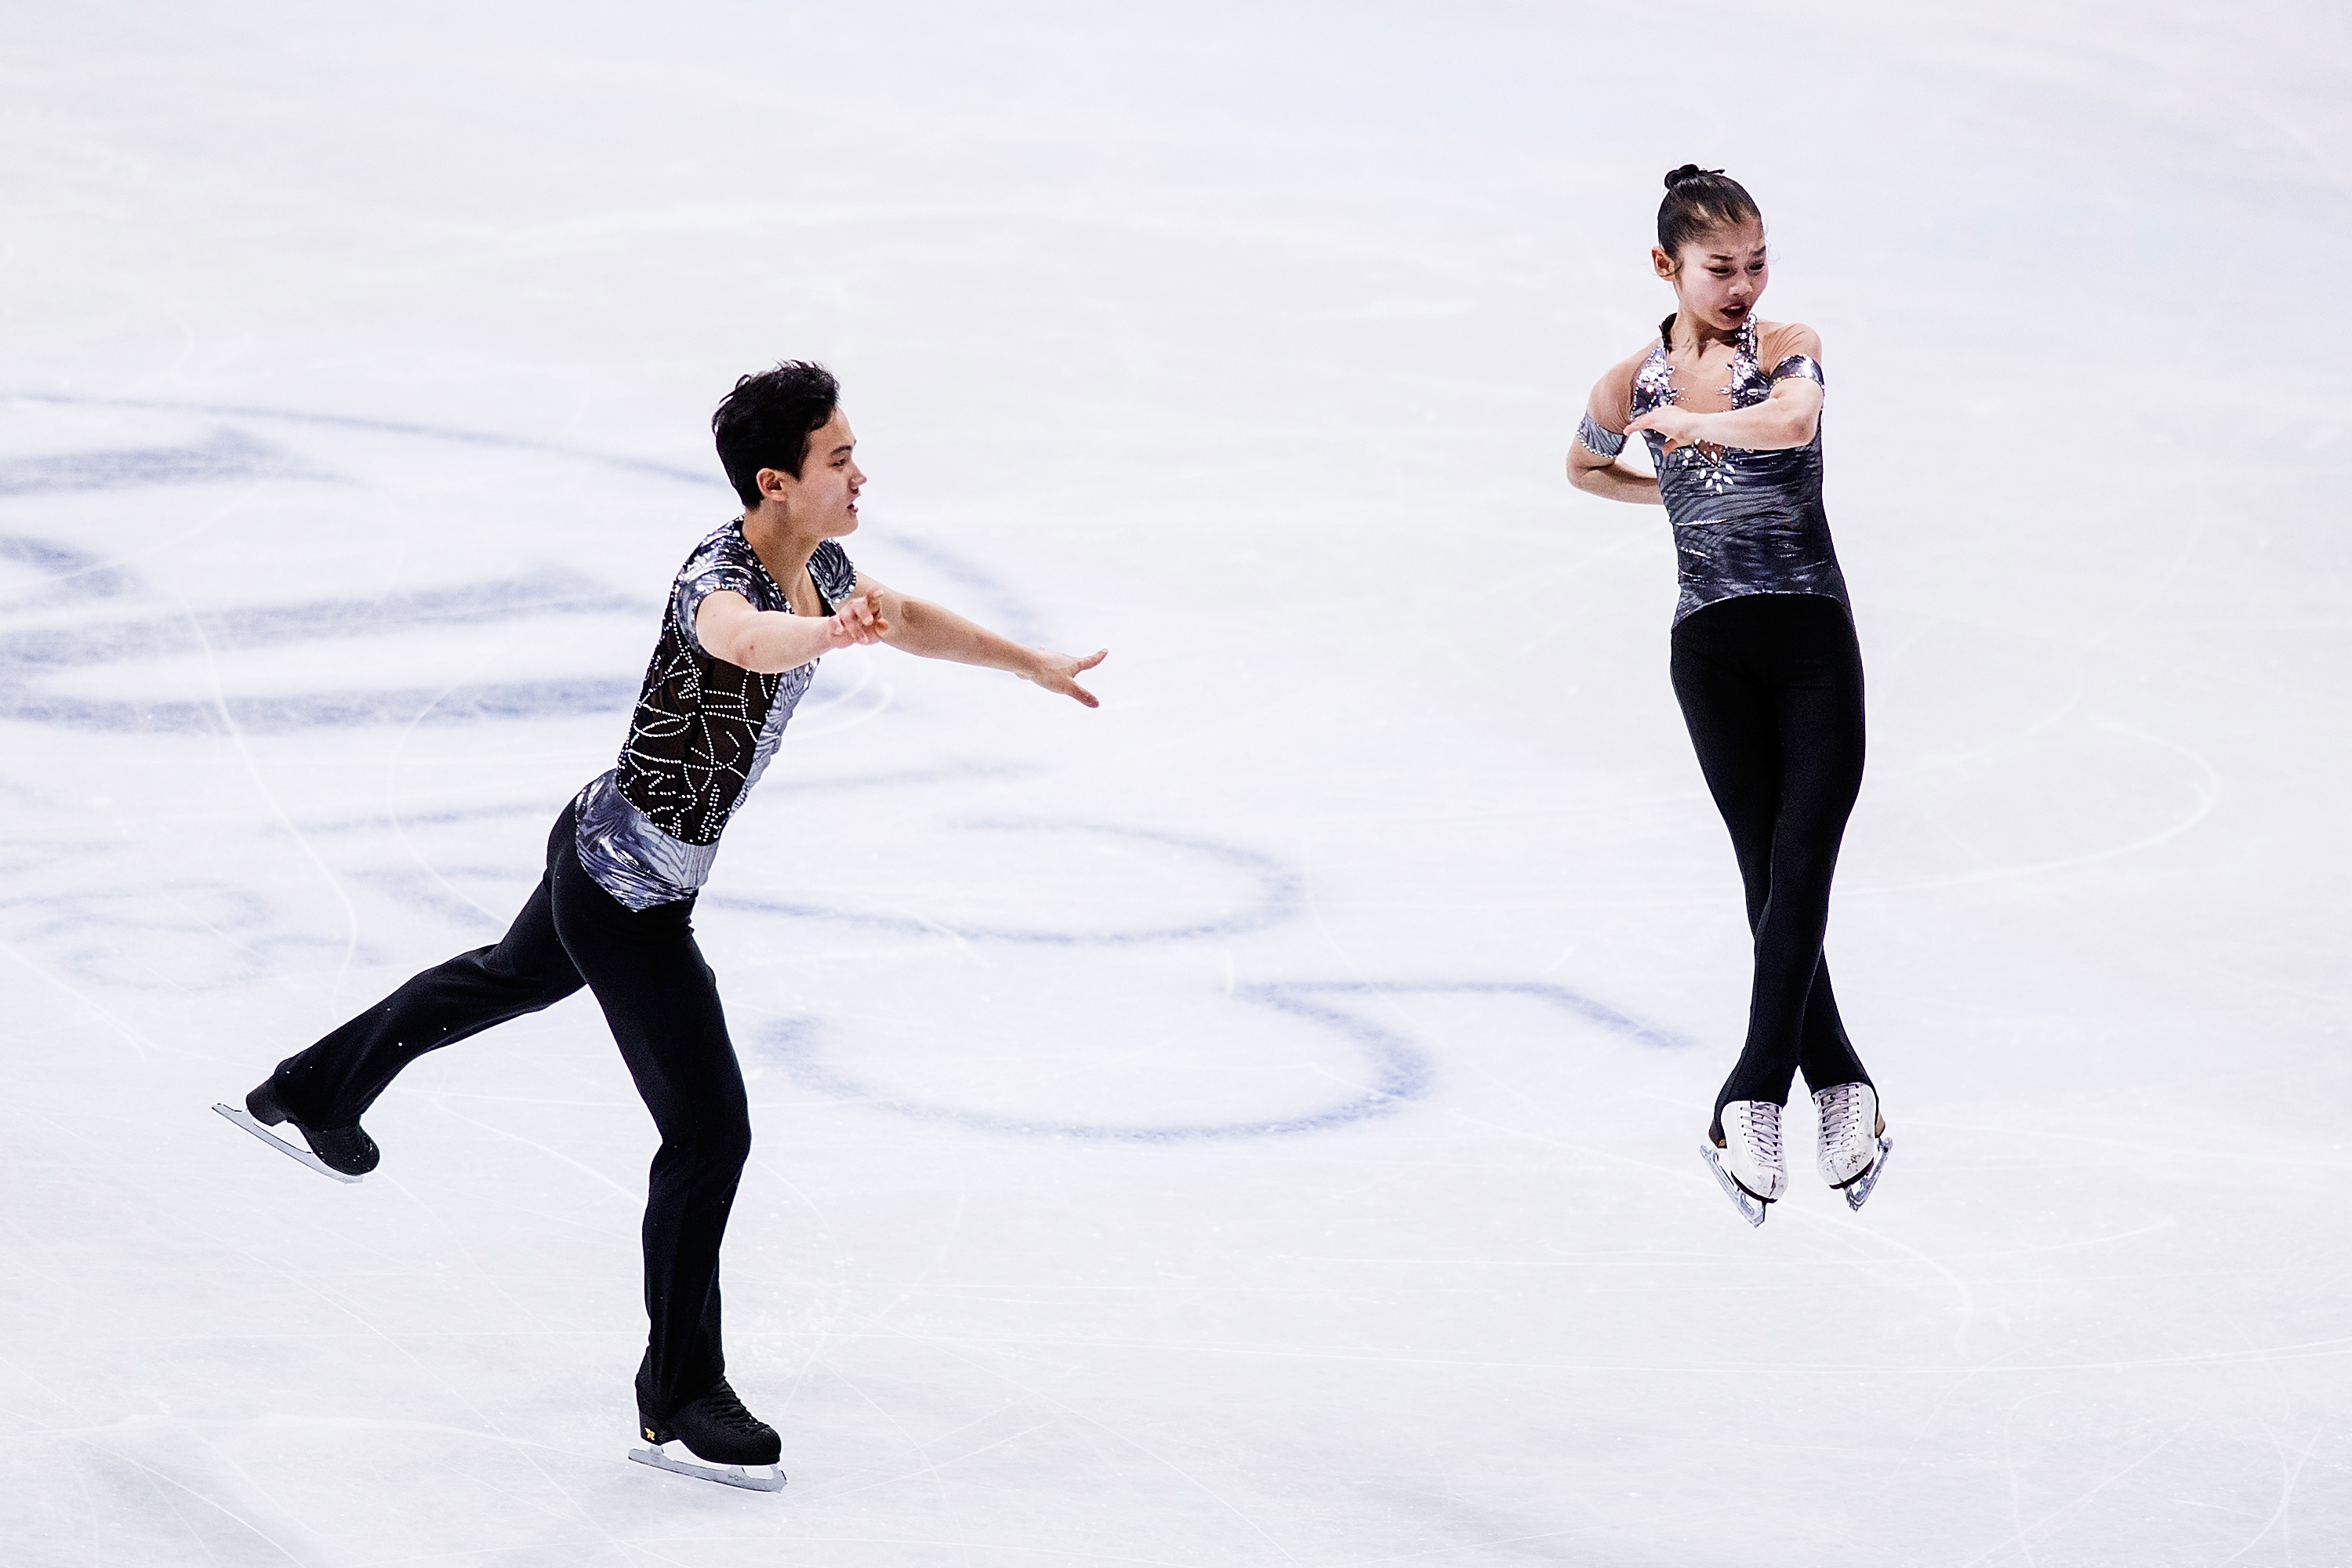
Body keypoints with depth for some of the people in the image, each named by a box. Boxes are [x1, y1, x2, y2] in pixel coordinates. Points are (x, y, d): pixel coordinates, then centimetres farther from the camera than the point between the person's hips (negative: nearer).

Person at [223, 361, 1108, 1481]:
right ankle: (679, 1400, 4)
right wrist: (829, 633, -77)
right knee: (711, 1134, -8)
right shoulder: (720, 577, -30)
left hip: (607, 863, 10)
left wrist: (1034, 665, 29)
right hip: (628, 901, -10)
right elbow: (739, 637, -57)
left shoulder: (819, 566, -2)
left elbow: (911, 618, 20)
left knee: (511, 978, 35)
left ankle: (312, 1094, 59)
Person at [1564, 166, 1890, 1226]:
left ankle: (1752, 1099, -14)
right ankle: (1839, 1086, 3)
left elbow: (1793, 422, -25)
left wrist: (1687, 422, -12)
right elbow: (1585, 470, 26)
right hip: (1712, 649, 1)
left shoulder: (1787, 347, -2)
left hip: (1814, 634, -1)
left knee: (1800, 869, -12)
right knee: (1773, 877, -3)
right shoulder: (1633, 384, 5)